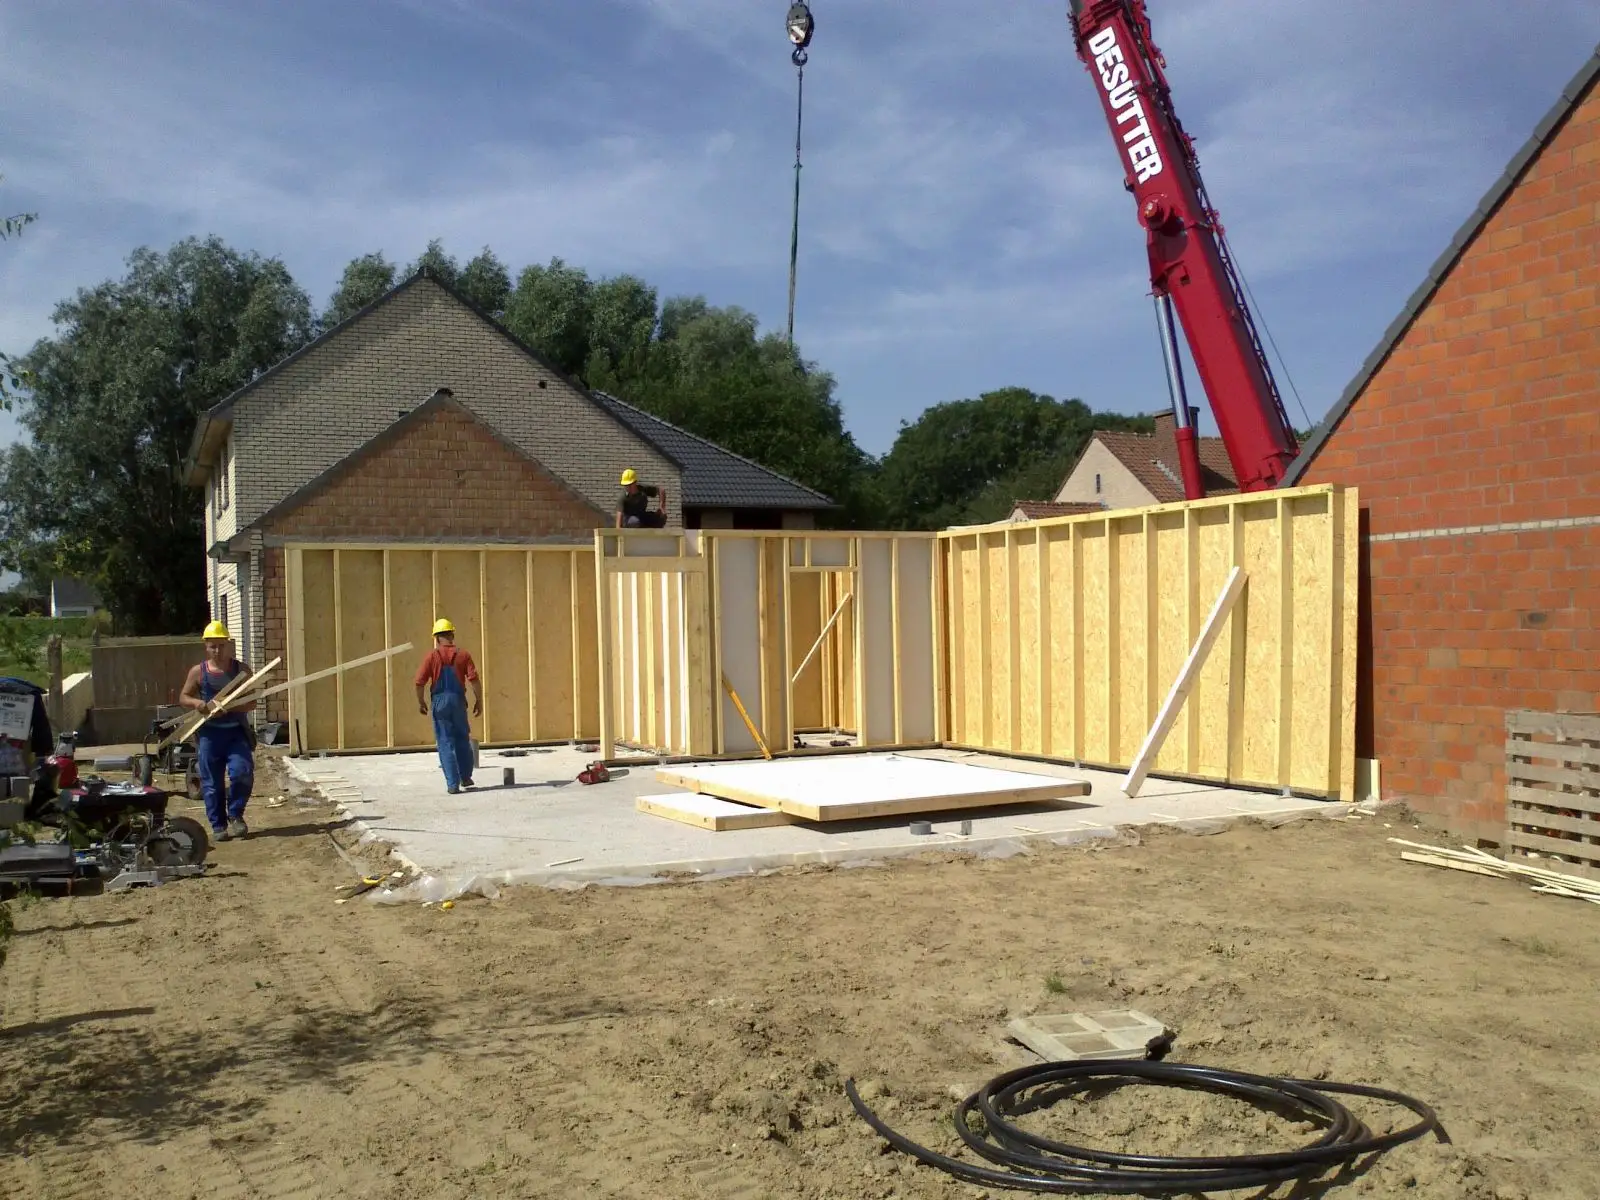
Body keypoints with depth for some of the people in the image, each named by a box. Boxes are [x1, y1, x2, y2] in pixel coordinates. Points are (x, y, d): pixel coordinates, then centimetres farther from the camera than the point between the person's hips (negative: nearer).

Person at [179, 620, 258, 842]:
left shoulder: (241, 670, 3)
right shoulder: (198, 672, 4)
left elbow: (251, 702, -1)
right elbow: (183, 697, 10)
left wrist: (229, 707, -19)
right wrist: (196, 702, -13)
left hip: (236, 731, 0)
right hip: (209, 733, 1)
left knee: (242, 772, -14)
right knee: (212, 782, 2)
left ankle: (235, 815, 8)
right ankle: (218, 825, 13)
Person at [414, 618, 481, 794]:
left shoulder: (432, 656, -3)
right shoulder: (463, 655, 0)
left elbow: (419, 682, -7)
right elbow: (474, 680, -8)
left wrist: (421, 701, 8)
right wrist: (479, 701, 1)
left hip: (439, 701, -1)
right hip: (458, 700, 1)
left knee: (446, 742, 3)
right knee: (462, 739, 18)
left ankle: (453, 784, -1)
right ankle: (465, 777, 25)